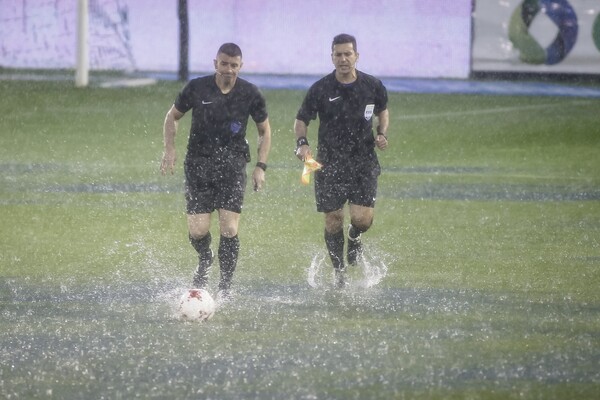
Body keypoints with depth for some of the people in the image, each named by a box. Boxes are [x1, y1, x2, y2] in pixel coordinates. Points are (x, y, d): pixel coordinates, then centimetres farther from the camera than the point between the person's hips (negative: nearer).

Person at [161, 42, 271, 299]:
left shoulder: (250, 94, -1)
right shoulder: (196, 88, -3)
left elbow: (265, 131, 12)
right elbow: (173, 116, 13)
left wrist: (261, 167, 3)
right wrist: (169, 150, 2)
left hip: (233, 165, 0)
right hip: (198, 164, 0)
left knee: (229, 229, -11)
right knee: (197, 232, -8)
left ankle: (225, 285, 6)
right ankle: (205, 260, 28)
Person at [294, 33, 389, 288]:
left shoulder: (373, 86, -1)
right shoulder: (320, 89, -5)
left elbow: (383, 111, 18)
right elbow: (301, 120, 3)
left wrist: (382, 134, -1)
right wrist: (302, 143, -16)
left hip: (364, 161, 0)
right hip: (330, 162, 0)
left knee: (362, 218, -12)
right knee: (333, 221, 2)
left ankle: (354, 238, 26)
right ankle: (339, 271, 23)